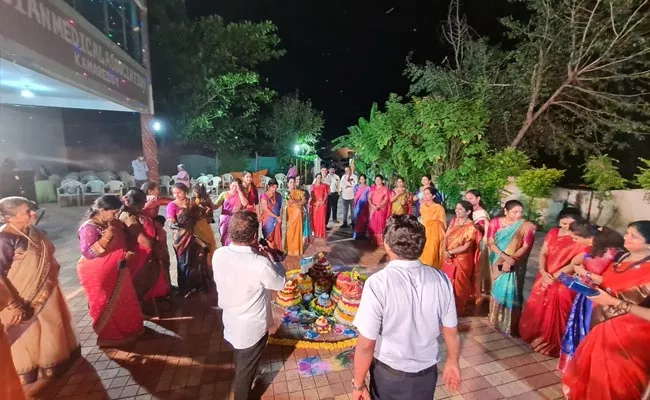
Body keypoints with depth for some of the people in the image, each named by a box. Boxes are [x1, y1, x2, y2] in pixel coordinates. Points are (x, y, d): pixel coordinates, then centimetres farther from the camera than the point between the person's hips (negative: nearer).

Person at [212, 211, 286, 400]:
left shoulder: (218, 255, -19)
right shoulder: (261, 265, -36)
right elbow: (280, 283, -16)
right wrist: (271, 260, -5)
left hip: (230, 321, 7)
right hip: (252, 327, -7)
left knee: (240, 362, 36)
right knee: (246, 369, 22)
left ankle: (239, 384, 64)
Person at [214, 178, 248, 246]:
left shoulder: (241, 194, 4)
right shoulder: (224, 194, 3)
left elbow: (245, 204, -15)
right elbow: (216, 205, -5)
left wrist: (239, 191, -14)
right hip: (225, 220, 1)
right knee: (225, 239, 10)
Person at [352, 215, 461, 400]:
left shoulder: (378, 283, -29)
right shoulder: (441, 279, -15)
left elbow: (366, 345, -23)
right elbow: (452, 333, -3)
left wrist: (358, 384, -6)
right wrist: (452, 362, 16)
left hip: (389, 373, -3)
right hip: (427, 372, 3)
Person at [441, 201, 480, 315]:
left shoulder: (471, 227, -18)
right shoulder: (454, 221, 0)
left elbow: (466, 247, -20)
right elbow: (446, 236, -1)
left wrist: (450, 252, -19)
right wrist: (445, 251, -15)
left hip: (462, 260, -6)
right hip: (449, 258, 6)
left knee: (459, 285, 12)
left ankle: (458, 309, 33)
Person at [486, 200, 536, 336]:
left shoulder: (527, 227, -8)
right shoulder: (495, 222, -6)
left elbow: (526, 247, -11)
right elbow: (490, 242, -10)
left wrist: (511, 259, -22)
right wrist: (505, 256, -22)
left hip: (515, 265, -1)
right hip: (498, 263, 1)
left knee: (511, 293, 2)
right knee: (497, 290, 11)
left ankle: (510, 325, 18)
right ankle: (495, 321, 28)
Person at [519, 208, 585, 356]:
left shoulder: (581, 239, -13)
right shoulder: (553, 233, 3)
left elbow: (575, 264, -17)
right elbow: (543, 253, 2)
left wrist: (554, 276, -18)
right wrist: (543, 272, -12)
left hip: (564, 282, -5)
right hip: (545, 277, 5)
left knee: (554, 313, 5)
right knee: (537, 308, 16)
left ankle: (551, 344, 25)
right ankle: (534, 335, 37)